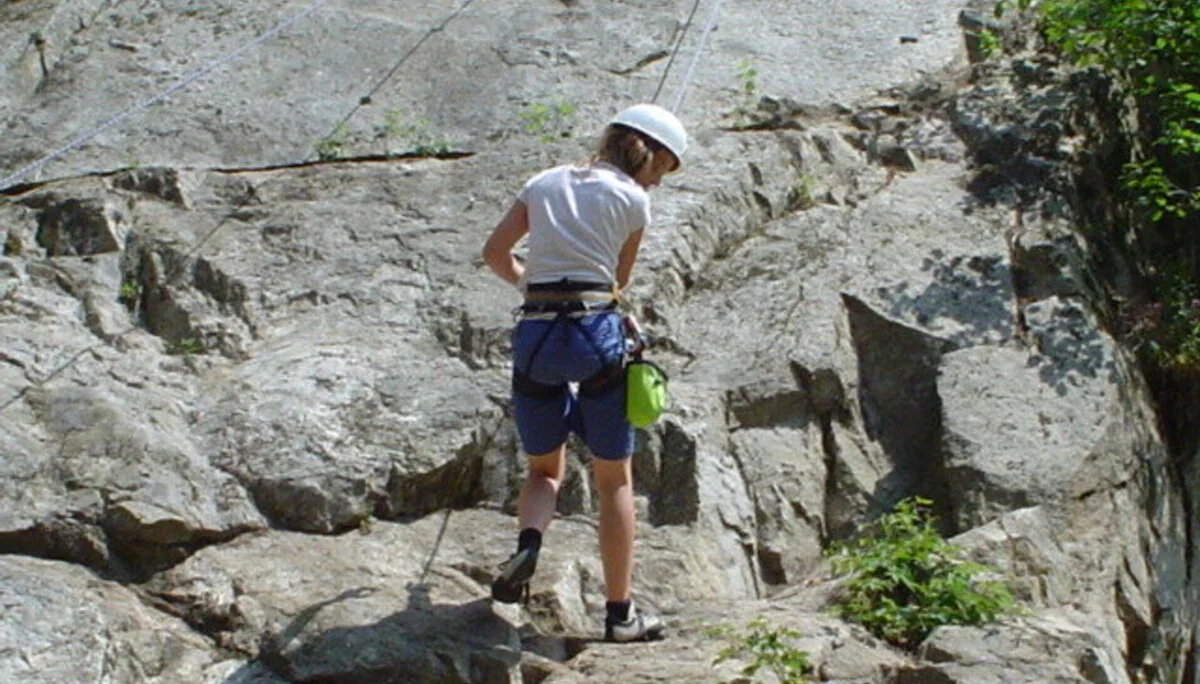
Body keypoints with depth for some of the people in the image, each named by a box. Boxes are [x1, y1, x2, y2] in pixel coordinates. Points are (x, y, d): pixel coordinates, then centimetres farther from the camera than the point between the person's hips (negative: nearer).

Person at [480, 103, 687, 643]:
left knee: (544, 469, 21)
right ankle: (620, 613, 14)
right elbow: (619, 280, 12)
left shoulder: (543, 184, 13)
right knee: (614, 478, 11)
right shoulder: (632, 198, 3)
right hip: (596, 334, -3)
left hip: (534, 335, 3)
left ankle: (528, 543, -11)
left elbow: (495, 253, 14)